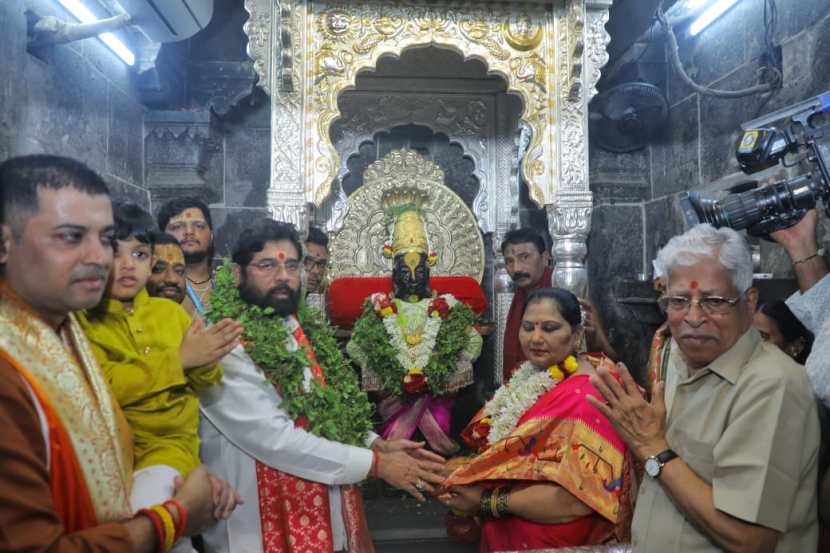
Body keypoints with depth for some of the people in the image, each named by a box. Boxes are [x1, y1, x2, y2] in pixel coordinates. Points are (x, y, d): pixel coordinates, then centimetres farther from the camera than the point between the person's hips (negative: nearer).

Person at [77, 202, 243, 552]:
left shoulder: (171, 311, 9)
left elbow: (203, 385, 10)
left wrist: (204, 363, -13)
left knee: (146, 500, -25)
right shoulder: (81, 320, -3)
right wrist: (179, 358, -16)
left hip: (171, 441, 2)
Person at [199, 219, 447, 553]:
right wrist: (376, 463, -20)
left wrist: (378, 444, -5)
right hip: (264, 522, -7)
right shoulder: (225, 347, -18)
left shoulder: (308, 330, 6)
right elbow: (276, 440, -24)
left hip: (329, 510, 7)